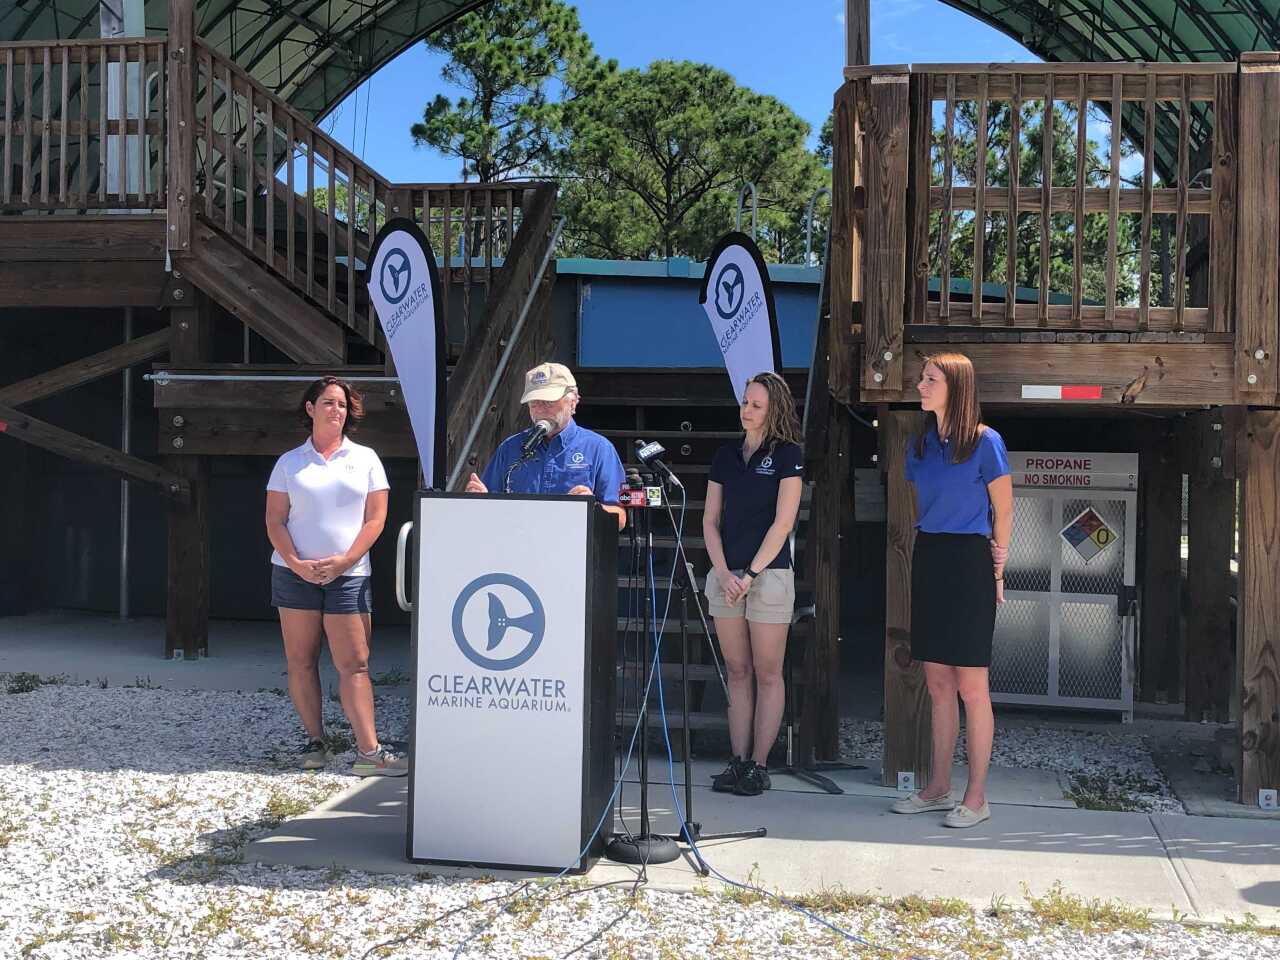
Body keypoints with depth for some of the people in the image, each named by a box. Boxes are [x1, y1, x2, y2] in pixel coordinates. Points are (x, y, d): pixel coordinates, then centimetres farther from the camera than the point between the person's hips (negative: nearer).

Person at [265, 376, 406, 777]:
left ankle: (368, 752, -8)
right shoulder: (289, 462, 9)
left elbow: (375, 518, 3)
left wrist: (344, 560, -9)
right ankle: (315, 742, 13)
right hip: (295, 574, 1)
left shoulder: (365, 458, 9)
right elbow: (274, 520, 4)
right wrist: (296, 563, -11)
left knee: (354, 664, -5)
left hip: (348, 575, -1)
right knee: (301, 661, 3)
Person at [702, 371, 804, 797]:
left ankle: (758, 766, 4)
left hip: (769, 574, -5)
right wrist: (723, 572, -4)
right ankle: (737, 762, 11)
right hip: (726, 575, 5)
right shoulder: (726, 455, 11)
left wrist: (751, 574, -12)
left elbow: (783, 523, -9)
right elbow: (710, 520, 9)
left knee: (767, 674, 0)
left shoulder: (787, 454, -2)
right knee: (737, 672, 8)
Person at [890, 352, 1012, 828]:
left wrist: (996, 567, 2)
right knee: (937, 683, 11)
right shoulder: (919, 444, 10)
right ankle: (939, 787, 19)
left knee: (971, 685, -2)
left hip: (969, 562, -6)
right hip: (928, 560, 7)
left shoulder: (985, 441, -9)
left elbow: (1003, 511, -3)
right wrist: (927, 549, 14)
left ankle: (976, 797, 6)